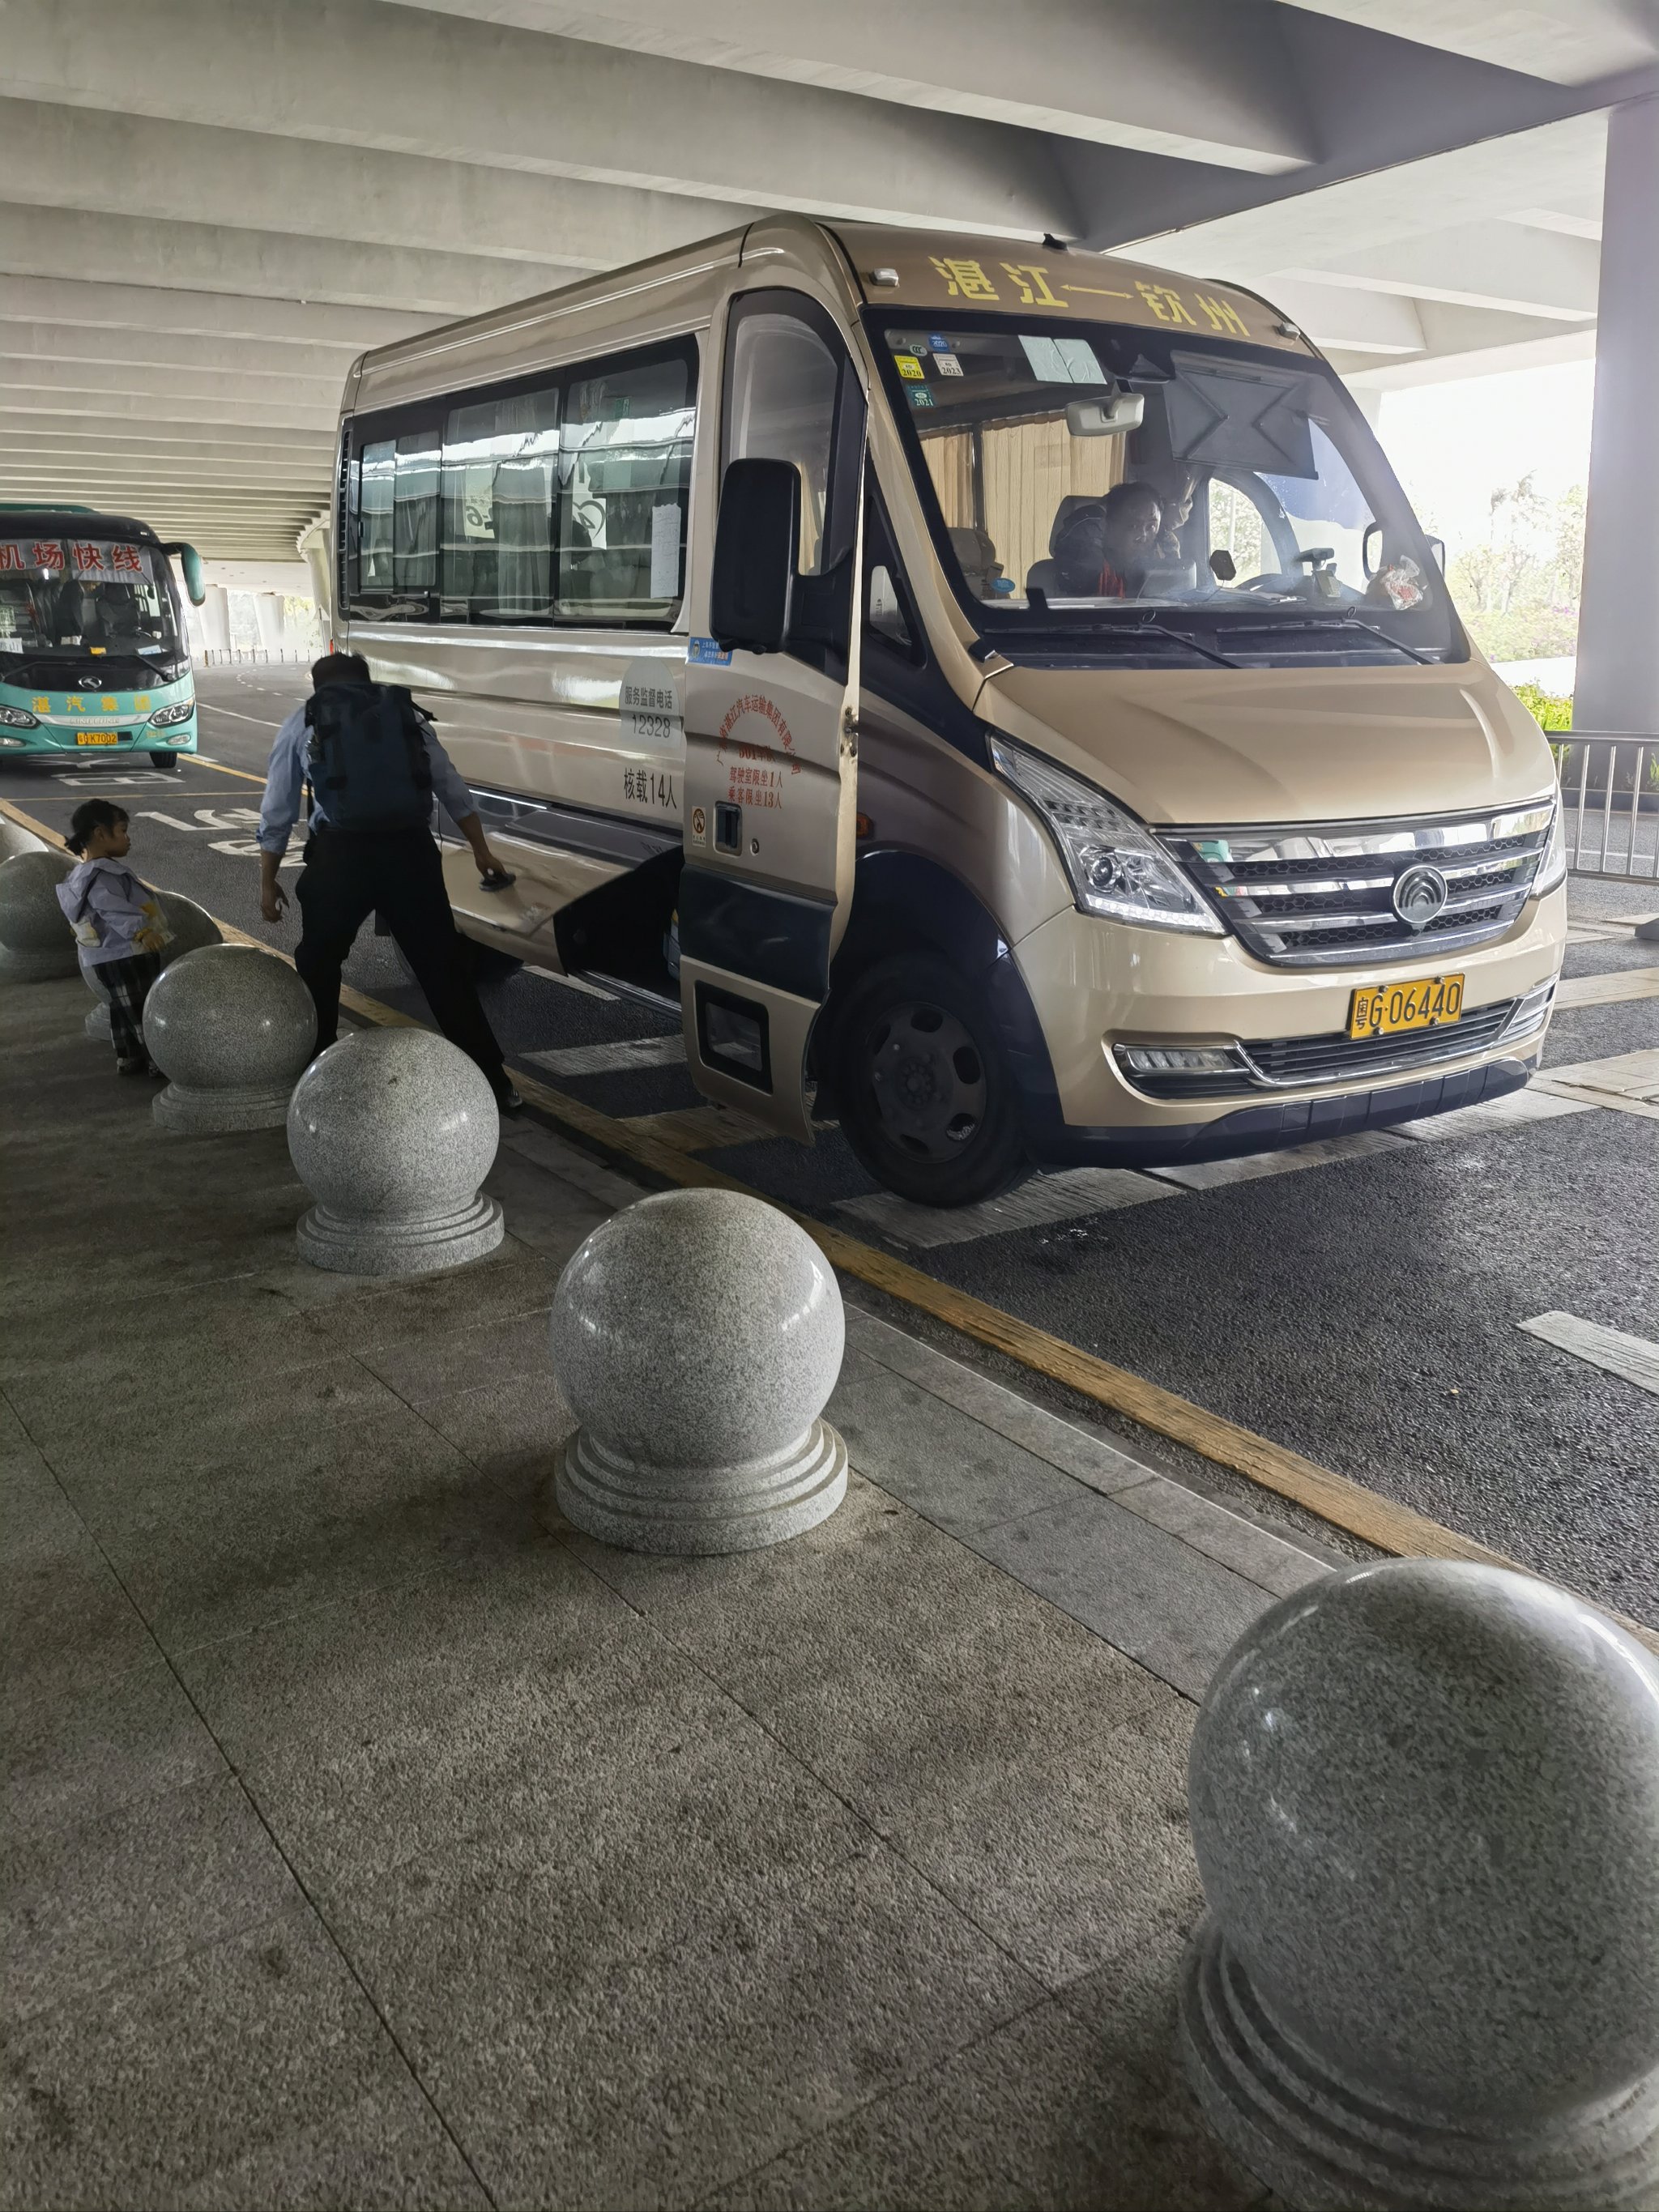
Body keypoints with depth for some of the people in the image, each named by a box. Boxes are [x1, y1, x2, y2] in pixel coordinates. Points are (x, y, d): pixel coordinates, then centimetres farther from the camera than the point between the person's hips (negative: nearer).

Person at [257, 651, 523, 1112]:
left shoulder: (303, 722, 17)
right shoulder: (407, 713, 21)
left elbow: (276, 815, 16)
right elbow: (454, 792, 22)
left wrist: (268, 881, 24)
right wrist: (481, 851, 32)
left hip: (341, 852, -1)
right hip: (411, 850, 1)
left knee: (318, 964, 19)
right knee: (443, 967, 7)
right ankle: (493, 1082, 6)